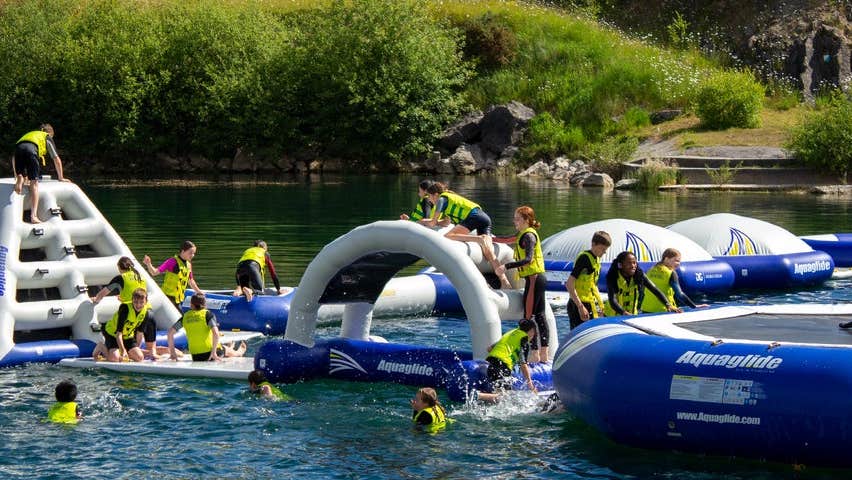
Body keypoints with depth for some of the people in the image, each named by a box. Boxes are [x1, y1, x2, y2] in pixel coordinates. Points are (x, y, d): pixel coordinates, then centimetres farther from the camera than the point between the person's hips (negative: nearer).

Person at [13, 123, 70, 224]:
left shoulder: (29, 134, 44)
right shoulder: (48, 138, 33)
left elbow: (14, 158, 45)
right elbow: (57, 160, 33)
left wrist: (17, 175, 52)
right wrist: (61, 177, 43)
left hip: (18, 147, 3)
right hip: (31, 149, -3)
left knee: (21, 176, 23)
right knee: (34, 182, -3)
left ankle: (20, 178, -15)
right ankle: (34, 215, -15)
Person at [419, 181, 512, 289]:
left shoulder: (441, 199, 8)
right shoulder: (450, 197, 33)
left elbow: (433, 223, 4)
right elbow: (446, 223, 35)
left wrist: (422, 222, 22)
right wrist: (427, 221, 37)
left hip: (473, 216, -9)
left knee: (447, 237, -20)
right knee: (489, 254, -2)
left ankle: (479, 239, -35)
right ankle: (504, 281, -17)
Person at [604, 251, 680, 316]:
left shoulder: (639, 275, -11)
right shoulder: (612, 277, -21)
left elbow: (654, 290, -15)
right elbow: (612, 300, -31)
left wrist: (668, 305, -31)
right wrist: (624, 313, -49)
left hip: (632, 315, 3)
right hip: (612, 316, -3)